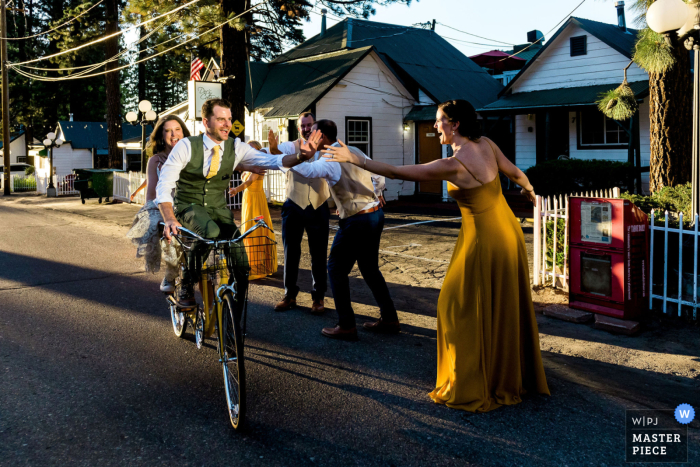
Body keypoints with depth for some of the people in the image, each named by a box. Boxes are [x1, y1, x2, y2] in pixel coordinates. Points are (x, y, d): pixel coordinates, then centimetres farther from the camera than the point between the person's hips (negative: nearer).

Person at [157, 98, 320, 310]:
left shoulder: (236, 148, -4)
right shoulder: (186, 146, -14)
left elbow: (272, 161, -12)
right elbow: (164, 185, -19)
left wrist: (301, 156, -32)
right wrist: (170, 219, -36)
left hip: (218, 208, 3)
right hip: (189, 207, -3)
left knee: (241, 267, -13)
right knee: (210, 232, -37)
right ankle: (186, 285, -14)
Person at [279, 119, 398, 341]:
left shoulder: (330, 161, -14)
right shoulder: (355, 152, 9)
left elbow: (308, 170, -33)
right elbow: (379, 178, 13)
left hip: (356, 221, -8)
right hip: (376, 214, 8)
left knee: (337, 269, 5)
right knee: (370, 268, 19)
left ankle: (346, 326, 6)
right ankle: (389, 319, 23)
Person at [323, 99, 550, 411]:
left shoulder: (454, 166, -23)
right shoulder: (486, 145, -3)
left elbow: (397, 172, -21)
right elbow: (514, 173, 12)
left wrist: (354, 159, -13)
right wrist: (528, 189, 35)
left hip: (485, 242, -8)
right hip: (509, 233, 8)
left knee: (461, 309, 6)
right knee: (506, 309, 20)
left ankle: (470, 388, 15)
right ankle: (518, 376, 36)